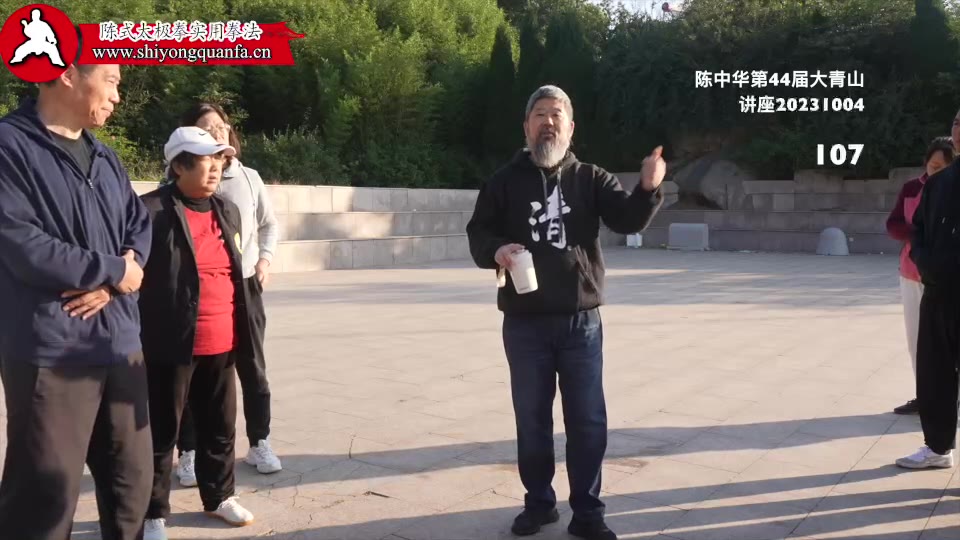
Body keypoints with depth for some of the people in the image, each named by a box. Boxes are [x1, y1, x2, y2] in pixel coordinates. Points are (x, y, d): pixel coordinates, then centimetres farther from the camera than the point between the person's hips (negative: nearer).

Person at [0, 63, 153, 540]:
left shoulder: (104, 157, 13)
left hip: (120, 346, 7)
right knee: (45, 496, 3)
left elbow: (140, 225, 12)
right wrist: (112, 270, -8)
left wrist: (111, 282, -8)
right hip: (51, 354, -6)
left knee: (132, 481, 14)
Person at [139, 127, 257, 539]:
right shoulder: (152, 210, -10)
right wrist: (141, 337, -15)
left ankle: (219, 496, 35)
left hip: (221, 345, 6)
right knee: (161, 431, 7)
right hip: (173, 346, -6)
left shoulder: (227, 211, 12)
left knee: (221, 426, 17)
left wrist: (241, 332, 17)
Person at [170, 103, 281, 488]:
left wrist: (264, 259, 4)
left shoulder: (249, 178, 4)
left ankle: (259, 444, 24)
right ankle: (189, 452, 17)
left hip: (244, 284, 3)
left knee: (253, 368, 10)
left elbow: (270, 224, 15)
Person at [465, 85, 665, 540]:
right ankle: (538, 503, 29)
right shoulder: (504, 181, 4)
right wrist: (496, 250, -20)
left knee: (588, 421, 6)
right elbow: (477, 233, 3)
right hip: (525, 324, 0)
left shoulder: (591, 179, 5)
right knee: (532, 419, 12)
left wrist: (648, 188, -28)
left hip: (581, 322, 0)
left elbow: (628, 220, -8)